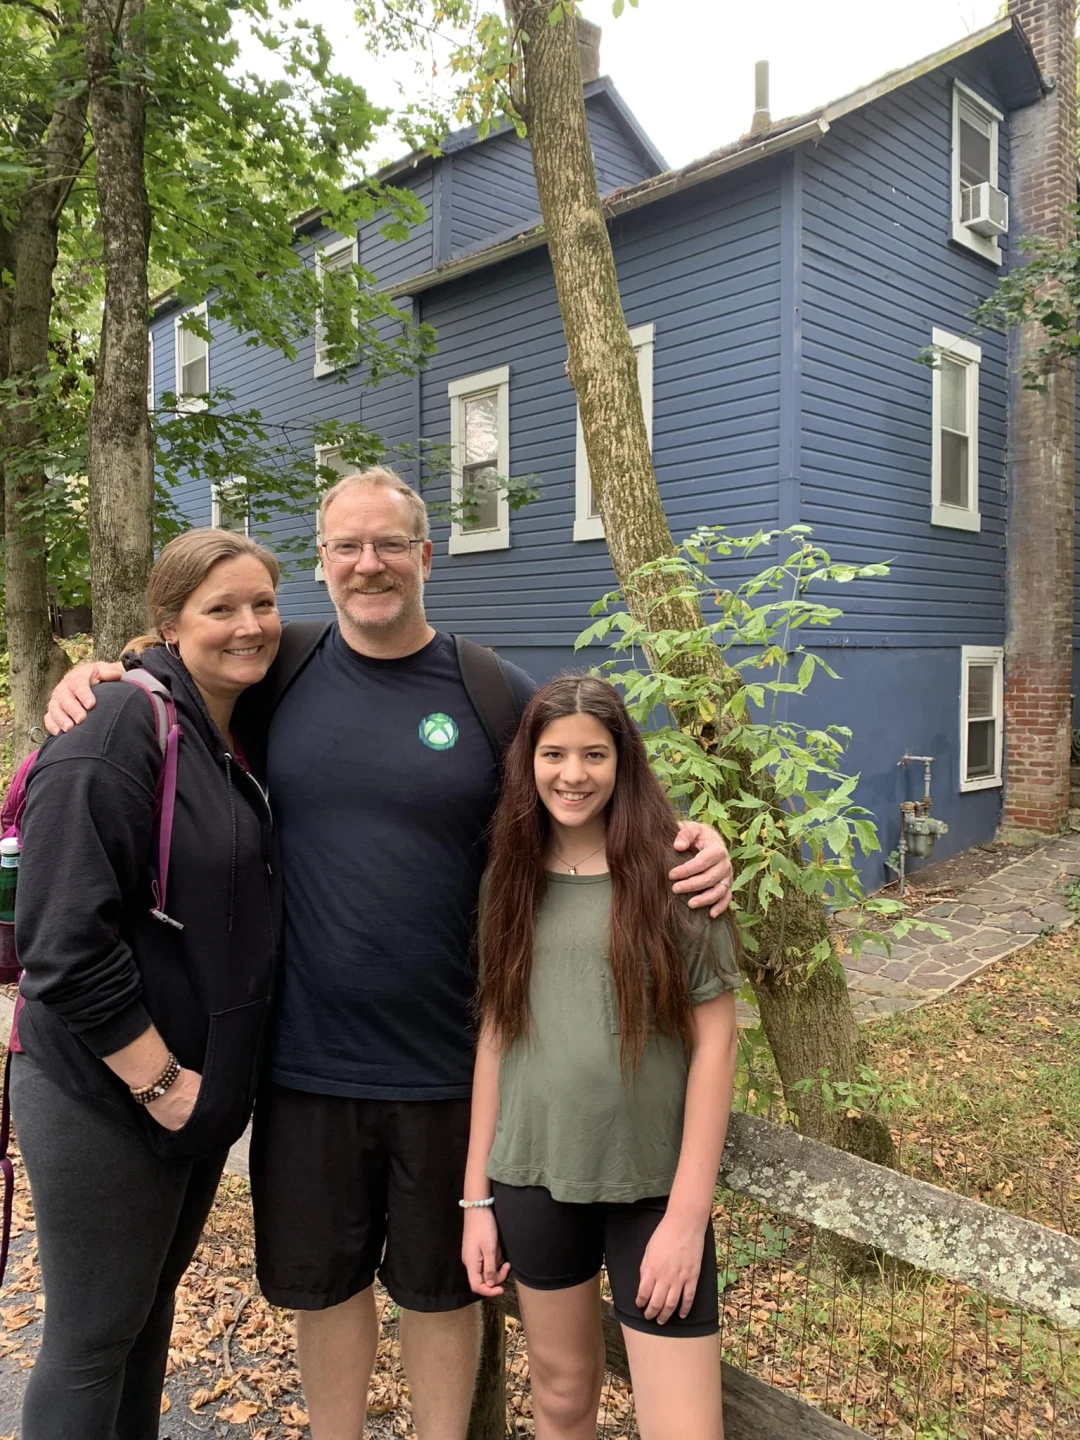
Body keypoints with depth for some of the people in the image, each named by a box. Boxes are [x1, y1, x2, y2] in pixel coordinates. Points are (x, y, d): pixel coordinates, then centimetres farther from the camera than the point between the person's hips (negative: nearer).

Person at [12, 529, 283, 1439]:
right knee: (92, 1338, 10)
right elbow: (64, 943, -24)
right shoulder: (119, 733, -20)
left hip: (201, 1087, 8)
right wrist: (158, 1081, -18)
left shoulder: (240, 739, 7)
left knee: (152, 1303, 23)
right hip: (106, 1102, -8)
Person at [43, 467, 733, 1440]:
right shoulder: (283, 668, -3)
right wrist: (88, 685, -7)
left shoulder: (497, 693, -6)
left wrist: (694, 850, -17)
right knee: (322, 1279, 22)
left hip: (448, 1064, -1)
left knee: (441, 1285, 20)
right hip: (306, 1058, 2)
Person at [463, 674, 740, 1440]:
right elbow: (495, 1034, 5)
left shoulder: (672, 875, -9)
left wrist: (688, 1212, -12)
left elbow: (714, 1045, -9)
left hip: (652, 1184, -3)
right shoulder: (511, 880, 1)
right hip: (533, 1178, 3)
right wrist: (477, 1195, 5)